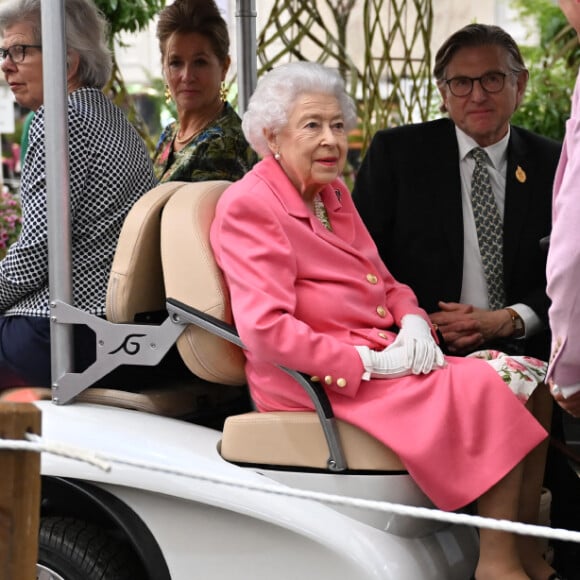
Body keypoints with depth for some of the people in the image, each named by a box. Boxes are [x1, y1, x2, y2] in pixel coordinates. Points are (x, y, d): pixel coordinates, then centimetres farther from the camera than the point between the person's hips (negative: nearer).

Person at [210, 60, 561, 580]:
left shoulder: (334, 195, 19)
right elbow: (266, 332, -19)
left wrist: (413, 321, -1)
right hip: (317, 383, -9)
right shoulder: (248, 206, -10)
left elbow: (385, 282, 22)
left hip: (376, 359, 9)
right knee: (491, 388, -21)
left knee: (533, 381, -4)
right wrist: (365, 362, -19)